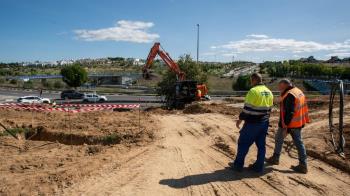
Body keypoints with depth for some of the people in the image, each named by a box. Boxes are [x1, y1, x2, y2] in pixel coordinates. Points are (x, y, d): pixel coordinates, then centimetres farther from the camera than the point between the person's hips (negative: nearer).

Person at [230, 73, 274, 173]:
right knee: (261, 145, 12)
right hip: (264, 123, 8)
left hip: (252, 123, -7)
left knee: (243, 143, 5)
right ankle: (259, 166, 20)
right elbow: (269, 109, 14)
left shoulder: (253, 91, -17)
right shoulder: (269, 92, 9)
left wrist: (240, 119, -8)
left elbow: (247, 108, -18)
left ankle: (238, 165, 14)